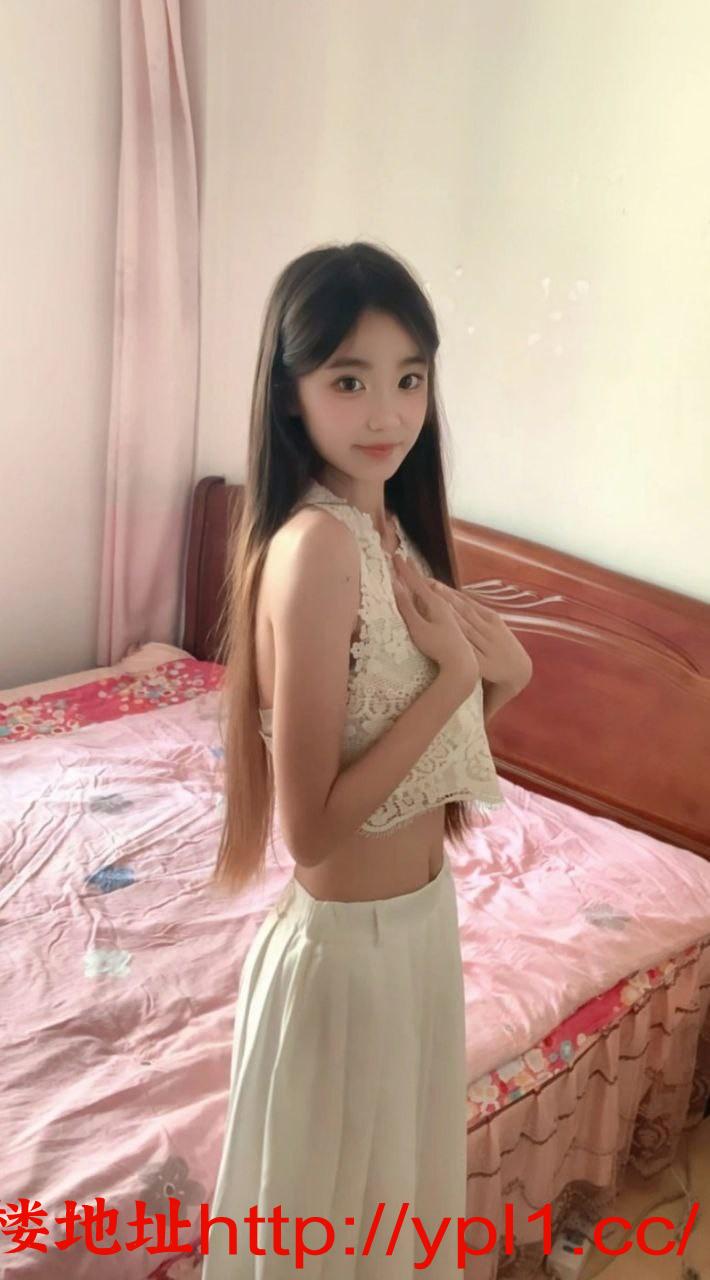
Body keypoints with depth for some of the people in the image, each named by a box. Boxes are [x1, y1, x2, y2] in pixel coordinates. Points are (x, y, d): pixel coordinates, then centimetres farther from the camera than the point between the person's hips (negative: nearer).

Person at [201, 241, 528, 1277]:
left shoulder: (384, 526, 0)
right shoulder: (314, 548, -26)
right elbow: (310, 826, -26)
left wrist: (461, 636, -7)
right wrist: (453, 674, -23)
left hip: (418, 914, 8)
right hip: (348, 940, -8)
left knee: (395, 1178, 28)